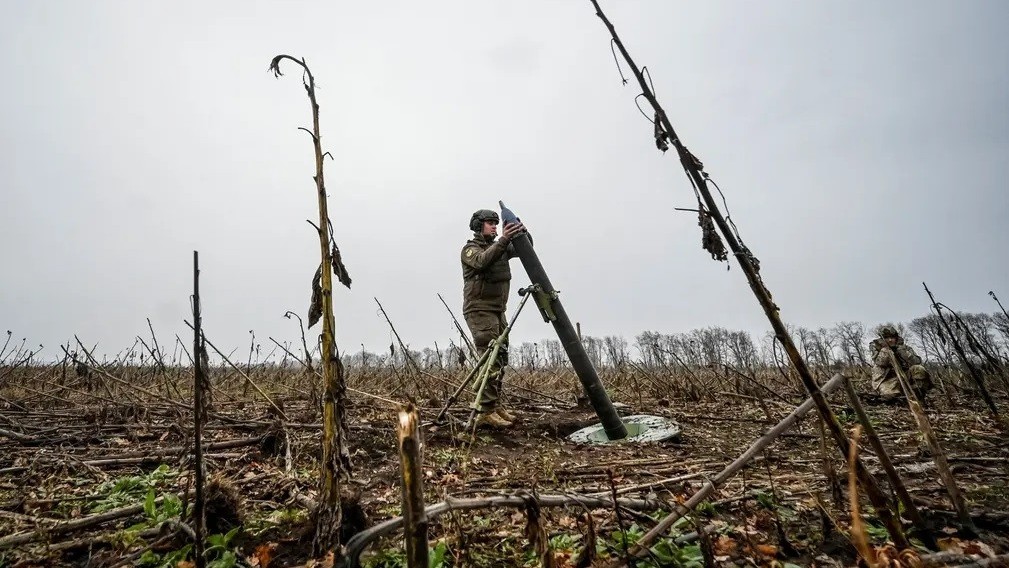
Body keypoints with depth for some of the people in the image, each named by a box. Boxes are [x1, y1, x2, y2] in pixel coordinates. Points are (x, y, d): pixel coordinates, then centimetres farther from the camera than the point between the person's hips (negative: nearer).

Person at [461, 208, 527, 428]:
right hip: (479, 311, -8)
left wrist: (521, 233, -13)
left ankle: (496, 405, 16)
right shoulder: (470, 249, -4)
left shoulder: (500, 247, 16)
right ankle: (486, 412, -11)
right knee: (490, 360, -14)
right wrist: (503, 240, -36)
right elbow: (483, 261, -26)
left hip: (498, 312, 8)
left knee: (500, 359, 8)